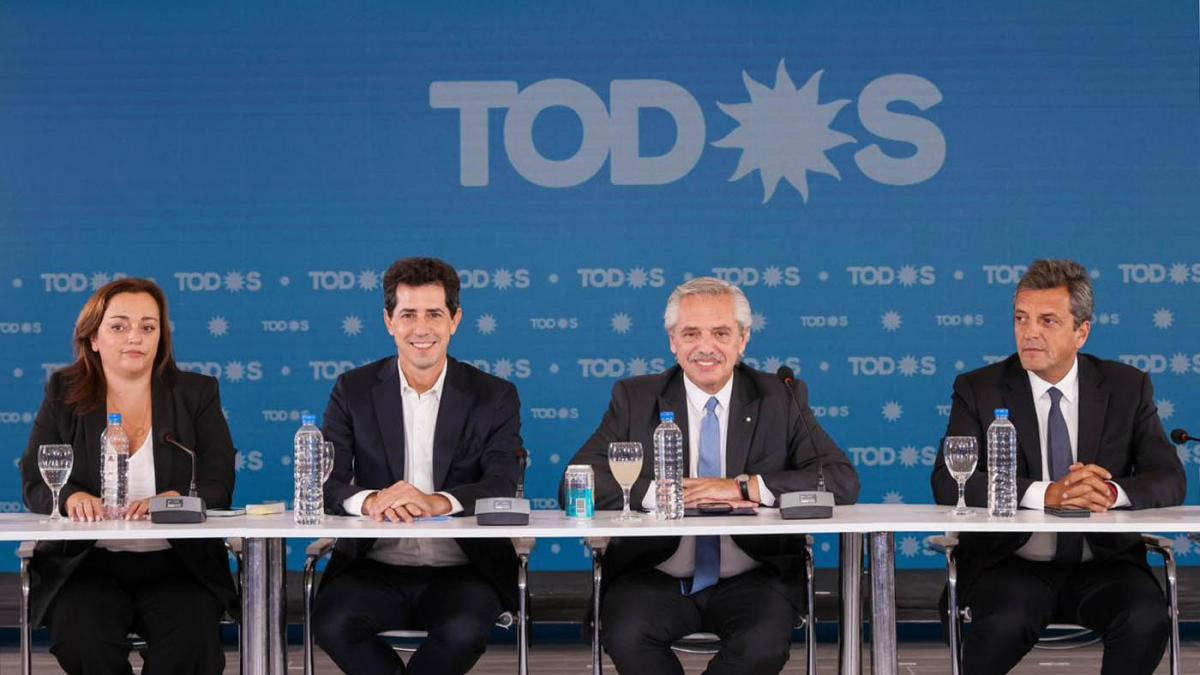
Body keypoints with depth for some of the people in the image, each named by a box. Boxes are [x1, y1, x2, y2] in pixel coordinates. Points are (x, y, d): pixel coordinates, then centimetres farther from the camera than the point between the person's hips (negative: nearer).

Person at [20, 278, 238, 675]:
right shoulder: (64, 396, 10)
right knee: (83, 637, -30)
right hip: (86, 564, 0)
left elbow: (217, 486, -2)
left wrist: (171, 500, -25)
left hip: (176, 564, 0)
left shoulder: (196, 394, 9)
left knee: (191, 638, -29)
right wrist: (72, 498, -23)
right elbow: (35, 483, 2)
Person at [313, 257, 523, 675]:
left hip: (462, 571, -1)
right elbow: (324, 481, -3)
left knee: (465, 630, -33)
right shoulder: (354, 391, 7)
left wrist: (438, 502, -30)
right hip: (375, 568, 1)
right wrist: (368, 501, -28)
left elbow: (502, 489, -9)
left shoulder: (495, 398, 5)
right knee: (333, 624, -30)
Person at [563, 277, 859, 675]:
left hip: (751, 581, 0)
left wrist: (744, 488, -17)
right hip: (655, 579, 0)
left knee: (766, 642, -32)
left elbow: (843, 481, -5)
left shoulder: (781, 400, 7)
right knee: (628, 636, -31)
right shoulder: (635, 399, 8)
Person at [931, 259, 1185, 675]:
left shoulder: (1128, 387, 7)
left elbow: (1170, 480, 0)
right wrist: (1046, 494, -26)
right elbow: (947, 483, -11)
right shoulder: (978, 390, 2)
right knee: (1005, 625, -34)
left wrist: (1112, 492, -24)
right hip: (1012, 566, -2)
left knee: (1147, 622, -29)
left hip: (1104, 565, 2)